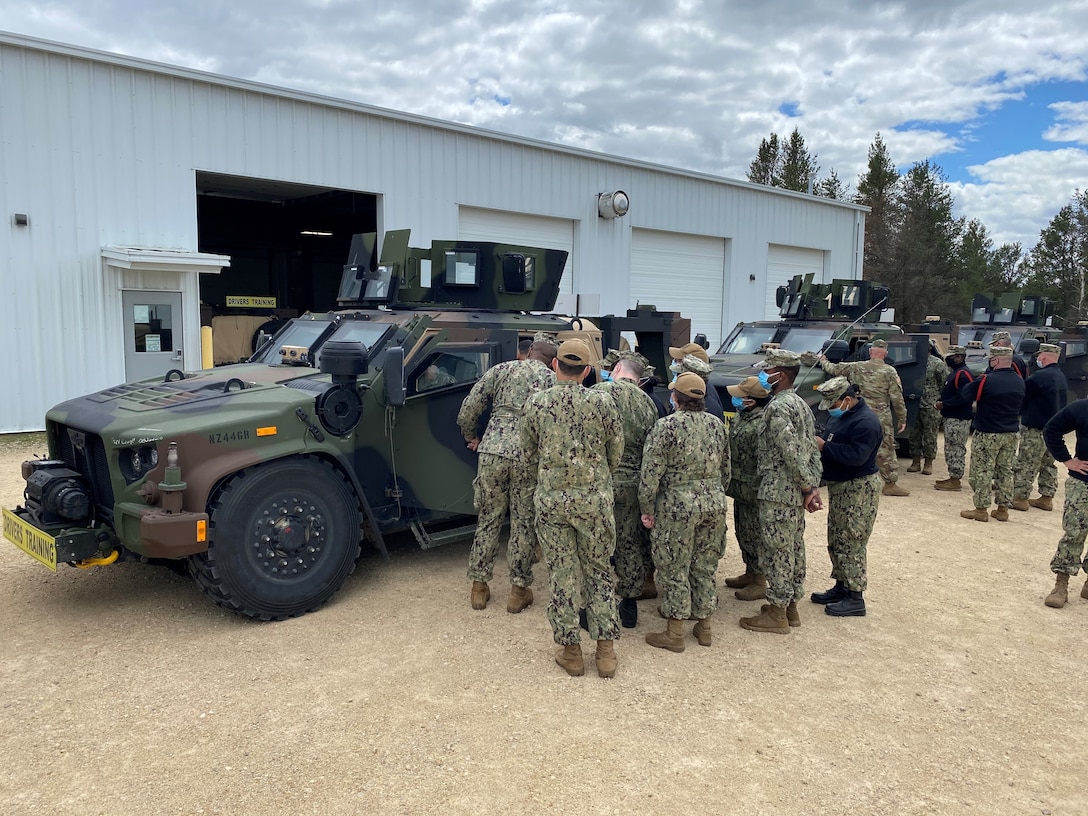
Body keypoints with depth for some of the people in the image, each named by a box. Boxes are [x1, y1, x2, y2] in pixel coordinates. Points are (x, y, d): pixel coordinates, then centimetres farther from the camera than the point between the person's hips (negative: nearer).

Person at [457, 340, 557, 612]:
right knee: (524, 523, 11)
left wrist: (470, 437, 23)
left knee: (488, 519, 14)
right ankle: (519, 589, 20)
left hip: (493, 452, 1)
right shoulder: (552, 380, 8)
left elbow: (467, 411, 6)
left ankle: (479, 586, 23)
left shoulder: (501, 370, 10)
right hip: (530, 458, -1)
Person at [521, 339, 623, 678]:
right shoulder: (601, 402, -6)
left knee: (563, 575, 9)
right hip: (595, 498, 0)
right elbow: (616, 453, 2)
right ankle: (605, 649, 16)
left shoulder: (535, 403, -3)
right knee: (599, 572, 13)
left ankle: (570, 651, 17)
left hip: (550, 499, 0)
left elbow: (529, 454, 6)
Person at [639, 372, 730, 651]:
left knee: (675, 570, 5)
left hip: (677, 506, -6)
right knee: (705, 567, 16)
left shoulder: (666, 426, -13)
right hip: (714, 503, 6)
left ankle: (674, 633, 13)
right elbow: (725, 470, 13)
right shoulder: (717, 425, 5)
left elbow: (651, 474, -13)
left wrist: (647, 509, -4)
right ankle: (704, 626, 27)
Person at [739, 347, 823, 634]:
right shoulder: (801, 404, 14)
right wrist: (813, 487, 7)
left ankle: (777, 613, 7)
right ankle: (790, 606, 26)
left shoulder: (777, 407, -17)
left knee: (779, 551, -2)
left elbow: (792, 452, -23)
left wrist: (807, 487, -15)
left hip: (777, 493, -10)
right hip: (796, 493, 10)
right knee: (794, 548, 15)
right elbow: (813, 450, 11)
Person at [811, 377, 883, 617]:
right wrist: (819, 444, -1)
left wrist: (824, 446, -23)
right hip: (839, 487, 10)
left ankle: (855, 598, 3)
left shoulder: (866, 421, -20)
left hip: (859, 489, -10)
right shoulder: (839, 416, 11)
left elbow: (856, 455, -28)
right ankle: (841, 587, 28)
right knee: (836, 541, 16)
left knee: (851, 544, -6)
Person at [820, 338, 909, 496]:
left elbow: (833, 369, 14)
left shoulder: (856, 367, 2)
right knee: (886, 451, 4)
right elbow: (897, 398, -7)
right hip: (881, 418, -3)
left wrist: (822, 360, 35)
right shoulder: (889, 371, -6)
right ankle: (890, 484, 7)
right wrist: (902, 419, 1)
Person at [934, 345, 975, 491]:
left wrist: (944, 404, -19)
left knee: (956, 449, -6)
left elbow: (963, 397, -25)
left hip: (958, 419, -11)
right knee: (951, 449, 16)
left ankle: (955, 481, -2)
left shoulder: (963, 374, -16)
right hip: (951, 417, 11)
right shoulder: (954, 373, 17)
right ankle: (953, 478, 23)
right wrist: (941, 402, 6)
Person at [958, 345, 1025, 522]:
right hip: (1011, 434, 7)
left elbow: (965, 393, -6)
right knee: (1006, 471, 14)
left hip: (988, 434, -6)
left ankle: (981, 509, 6)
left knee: (983, 471, 2)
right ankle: (1003, 509, 20)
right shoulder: (1019, 381, 5)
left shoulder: (987, 380, -18)